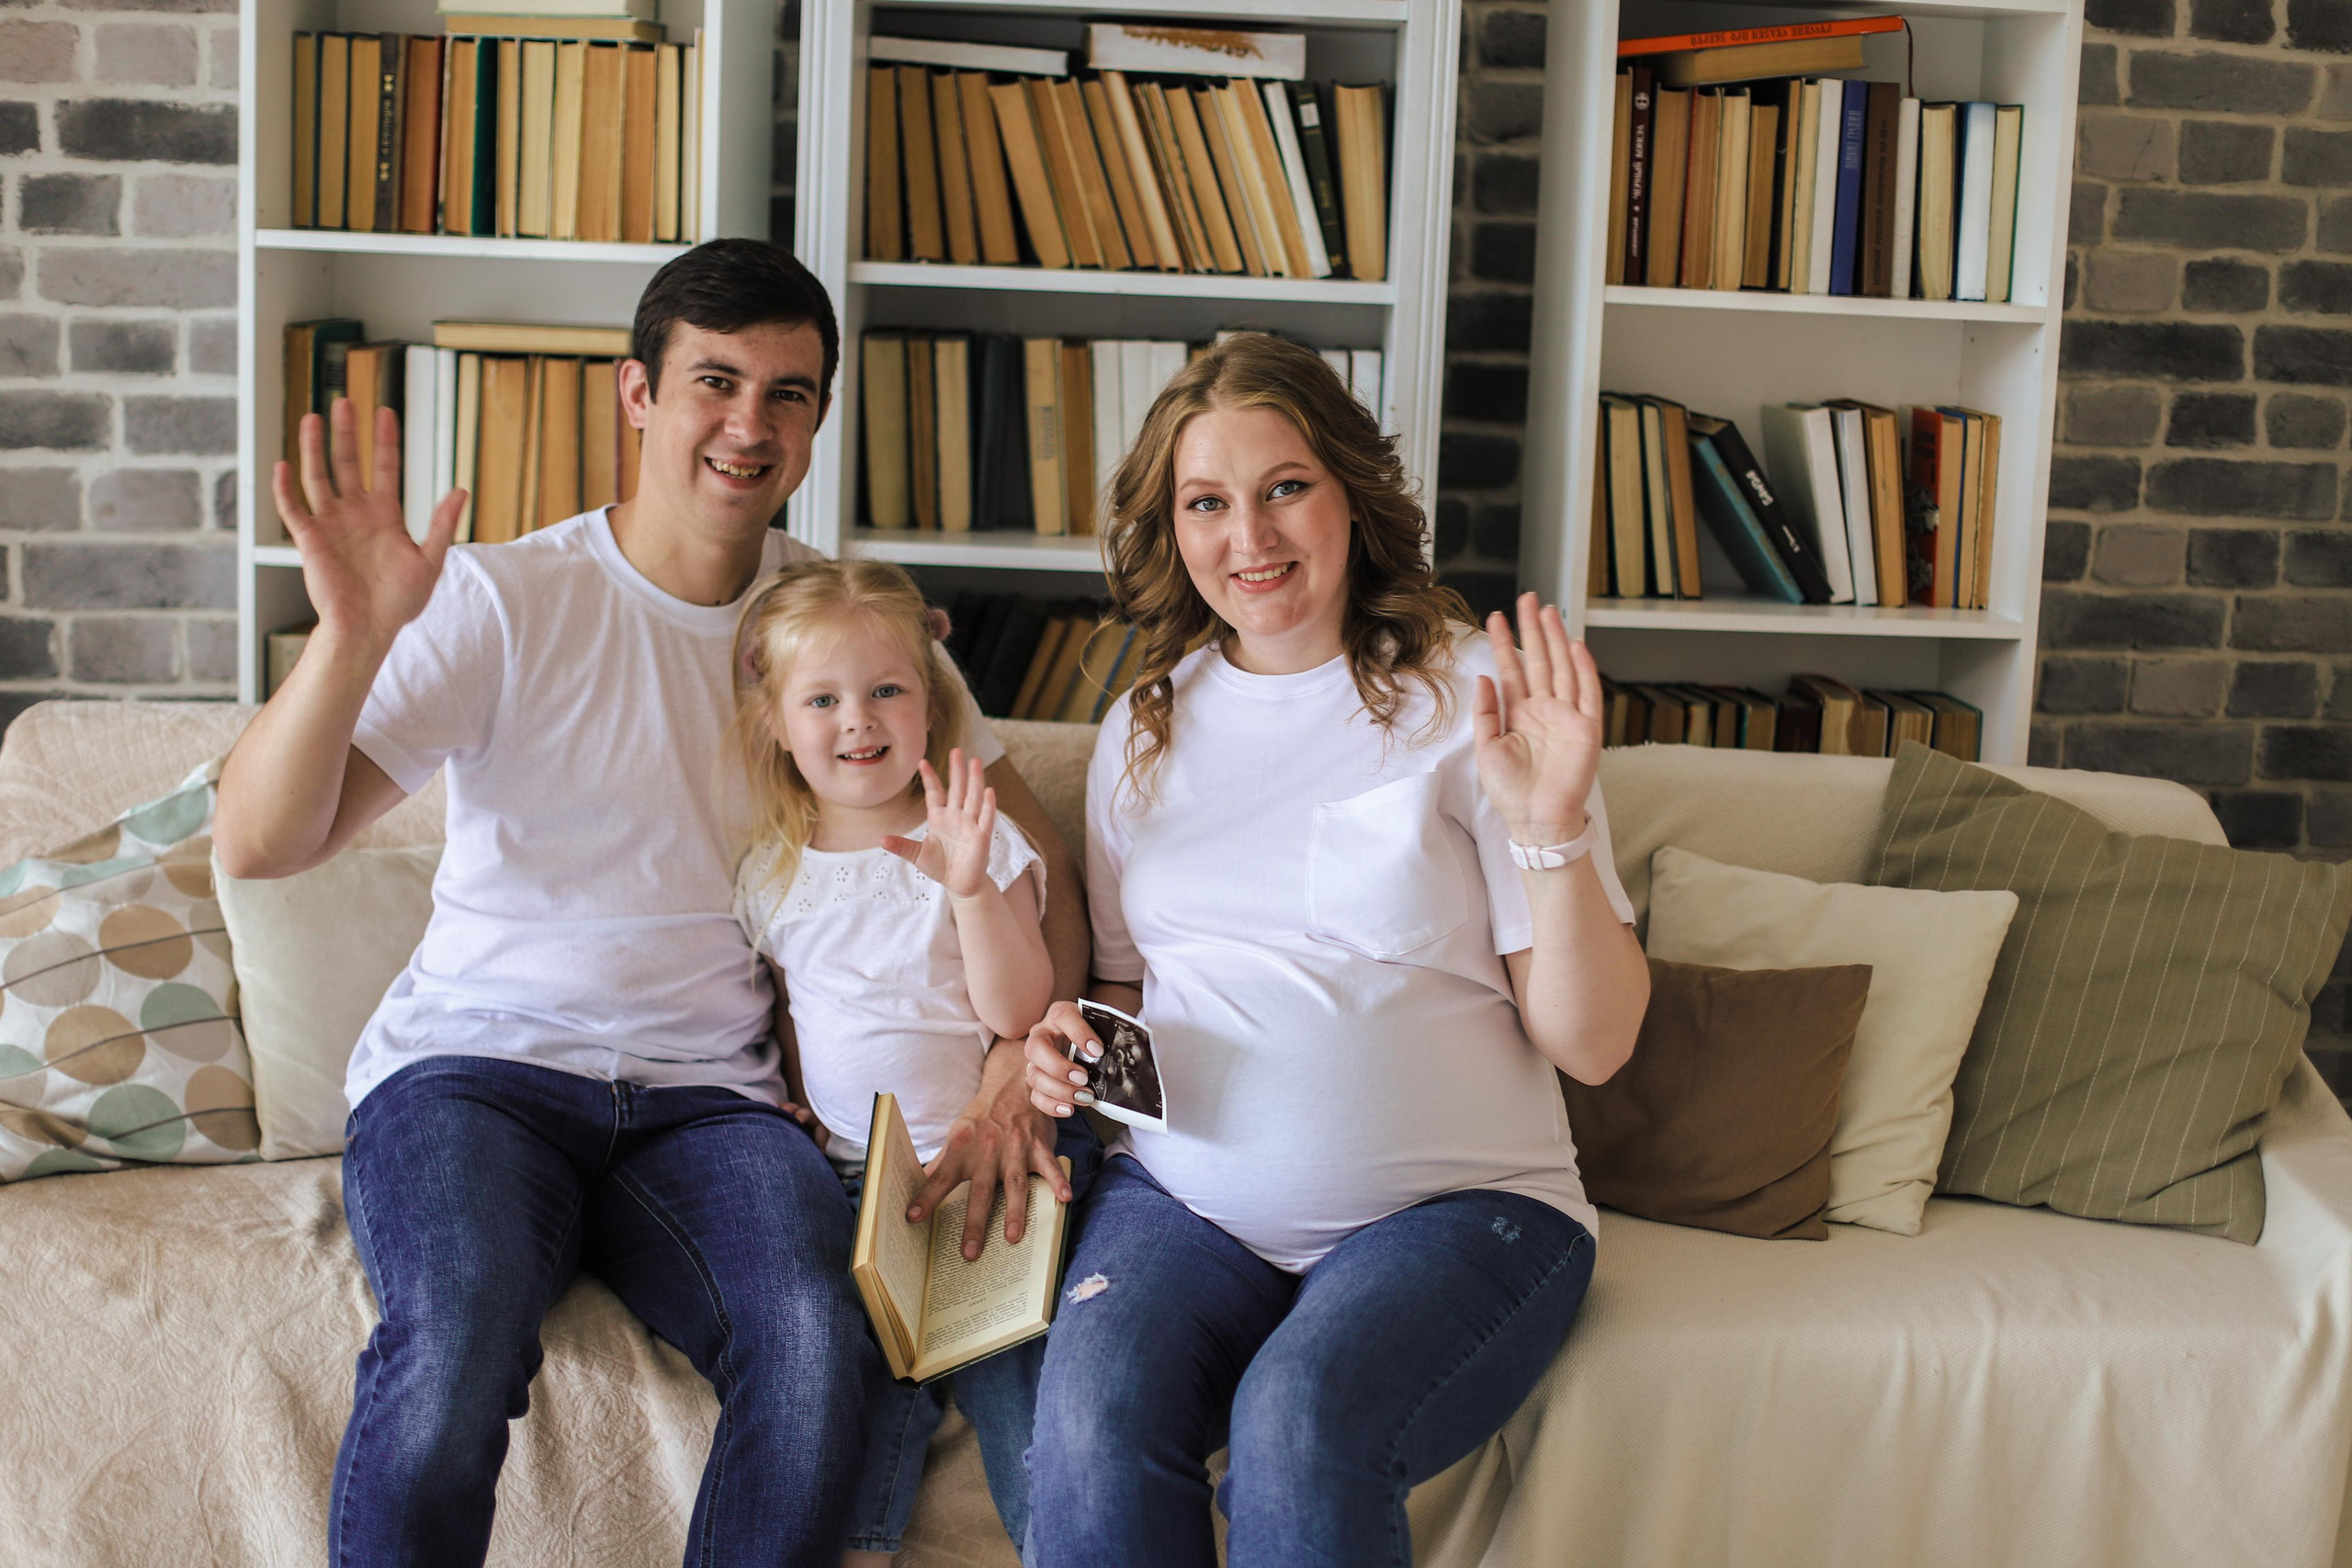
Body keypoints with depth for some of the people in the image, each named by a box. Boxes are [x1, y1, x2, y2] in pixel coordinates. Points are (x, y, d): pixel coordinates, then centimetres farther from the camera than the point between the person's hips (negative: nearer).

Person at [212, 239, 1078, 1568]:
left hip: (709, 1097, 2)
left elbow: (1037, 861, 10)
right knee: (458, 1339, -34)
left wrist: (1023, 1063, -7)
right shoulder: (503, 601, -2)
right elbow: (259, 846, -10)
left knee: (820, 1346, -29)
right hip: (475, 1063, -2)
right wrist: (353, 636, -28)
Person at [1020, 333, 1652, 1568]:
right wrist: (1062, 1049, 1)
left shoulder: (1472, 693, -1)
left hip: (1457, 1203, -3)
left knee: (1298, 1428, -33)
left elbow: (1592, 1044, -5)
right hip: (1187, 1199, 3)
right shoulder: (1144, 727, 13)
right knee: (1094, 1419, -28)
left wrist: (1550, 829, -20)